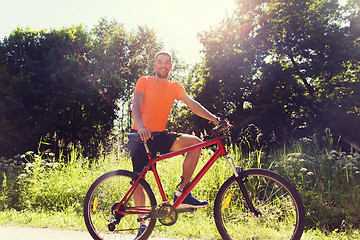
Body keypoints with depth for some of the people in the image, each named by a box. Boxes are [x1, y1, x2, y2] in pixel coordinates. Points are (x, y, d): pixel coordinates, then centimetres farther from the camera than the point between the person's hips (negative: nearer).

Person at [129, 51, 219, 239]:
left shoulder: (175, 87, 13)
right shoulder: (144, 81, 4)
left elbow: (192, 104, 3)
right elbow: (135, 105, -9)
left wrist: (214, 118, -12)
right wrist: (141, 127, -29)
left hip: (160, 136, 3)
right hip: (140, 135, -3)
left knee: (195, 142, -18)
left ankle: (182, 193, -13)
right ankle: (143, 223, 11)